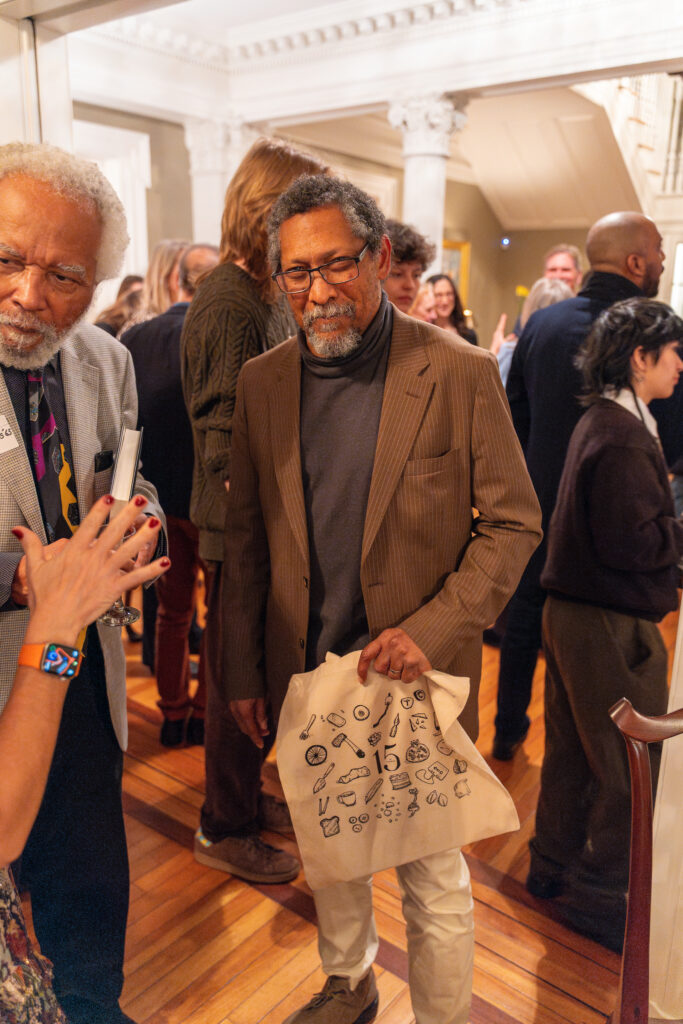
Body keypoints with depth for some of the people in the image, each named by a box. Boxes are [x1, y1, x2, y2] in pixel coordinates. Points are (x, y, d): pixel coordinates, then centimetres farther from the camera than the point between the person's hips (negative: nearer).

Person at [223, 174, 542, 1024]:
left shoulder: (460, 374, -12)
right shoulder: (262, 382, 0)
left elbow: (513, 523, -7)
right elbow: (245, 536, 4)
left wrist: (433, 631, -19)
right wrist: (241, 670, 4)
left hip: (418, 677, -3)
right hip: (305, 674, 4)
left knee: (433, 875, 13)